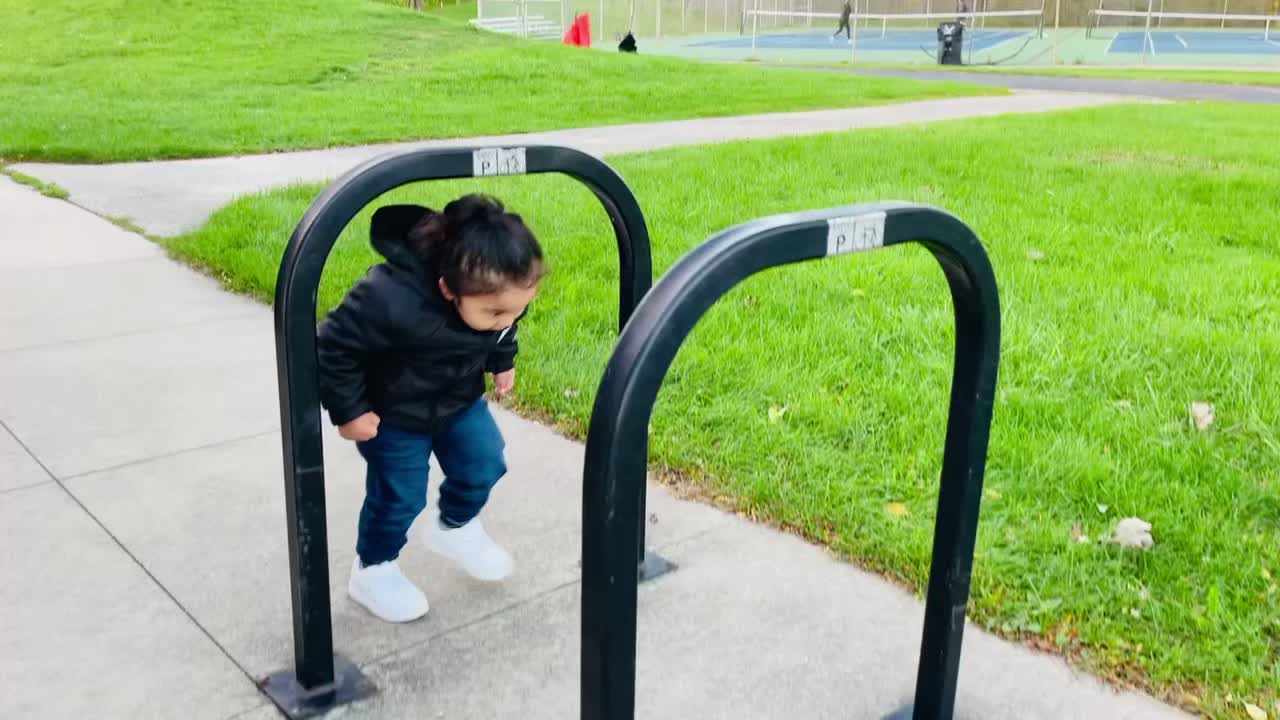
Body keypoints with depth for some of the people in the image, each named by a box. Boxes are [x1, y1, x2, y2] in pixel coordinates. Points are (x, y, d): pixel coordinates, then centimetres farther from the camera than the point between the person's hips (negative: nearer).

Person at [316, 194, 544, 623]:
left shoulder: (500, 292, -24)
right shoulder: (392, 301, -43)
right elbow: (332, 346, -29)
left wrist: (502, 361, 11)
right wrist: (349, 410, -21)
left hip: (461, 398, 5)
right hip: (393, 411, -5)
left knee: (484, 466, 10)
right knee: (399, 496, 4)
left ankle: (455, 527, 41)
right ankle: (373, 571, 31)